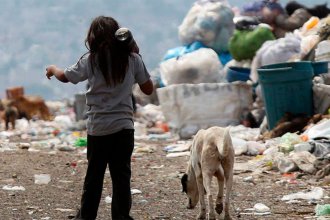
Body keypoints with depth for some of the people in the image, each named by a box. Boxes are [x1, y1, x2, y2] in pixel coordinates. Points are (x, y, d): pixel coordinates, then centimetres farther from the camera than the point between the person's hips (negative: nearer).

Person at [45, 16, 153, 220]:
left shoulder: (91, 60, -4)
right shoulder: (133, 59, -2)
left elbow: (65, 76, 10)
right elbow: (148, 89, 5)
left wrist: (53, 69, 32)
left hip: (98, 128, 0)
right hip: (124, 126, 0)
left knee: (94, 174, 10)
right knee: (121, 175, 1)